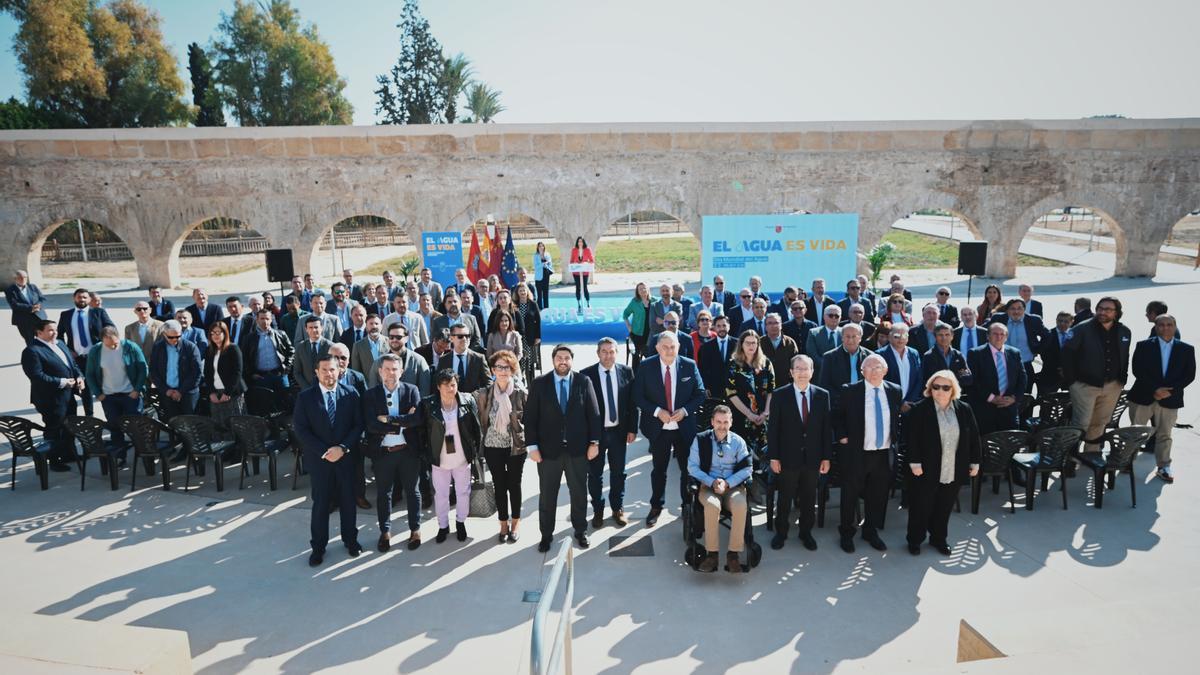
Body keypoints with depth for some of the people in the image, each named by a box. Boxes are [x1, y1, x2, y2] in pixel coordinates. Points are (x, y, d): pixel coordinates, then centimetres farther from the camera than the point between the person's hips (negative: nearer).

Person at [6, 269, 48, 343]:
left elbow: (43, 299, 6)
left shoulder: (33, 287, 11)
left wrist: (38, 306, -16)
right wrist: (30, 308, -24)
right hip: (23, 321, -3)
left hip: (40, 317, 3)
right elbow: (14, 305, -12)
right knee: (31, 343, 1)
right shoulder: (10, 291, -1)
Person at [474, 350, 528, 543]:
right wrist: (482, 439, 3)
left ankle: (515, 524, 26)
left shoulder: (521, 393, -8)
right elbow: (481, 420, 6)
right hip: (493, 447, 1)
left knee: (514, 485, 10)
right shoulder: (484, 393, -4)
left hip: (516, 446, -1)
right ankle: (503, 524, 26)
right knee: (499, 486, 11)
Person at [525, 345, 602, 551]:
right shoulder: (539, 384, -2)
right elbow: (530, 417, -3)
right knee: (547, 495, 11)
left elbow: (593, 414, 0)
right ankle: (546, 535, 27)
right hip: (548, 448, 0)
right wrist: (532, 446, -8)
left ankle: (580, 531, 32)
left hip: (577, 448, 1)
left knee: (579, 493, 14)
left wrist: (594, 442, -4)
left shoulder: (583, 382, -1)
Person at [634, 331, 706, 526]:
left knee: (688, 468, 13)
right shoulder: (646, 367, -8)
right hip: (658, 427, 0)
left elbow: (700, 393, -1)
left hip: (685, 427, 1)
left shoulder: (689, 365, -6)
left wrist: (685, 410, -16)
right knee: (659, 469, 14)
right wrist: (657, 411, -18)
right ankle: (656, 507, 31)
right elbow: (638, 396, -6)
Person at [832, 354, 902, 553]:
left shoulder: (894, 391, 2)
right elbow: (837, 415, 3)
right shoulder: (850, 391, -7)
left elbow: (898, 417, 15)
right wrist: (842, 437, -6)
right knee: (850, 495, 10)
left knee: (878, 496, 14)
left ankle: (871, 531, 35)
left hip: (884, 454, 3)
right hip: (856, 454, -3)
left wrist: (895, 440, 6)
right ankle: (847, 533, 29)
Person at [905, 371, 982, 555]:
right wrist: (914, 462, -15)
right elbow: (911, 437, -11)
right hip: (926, 470, -3)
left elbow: (974, 437, 8)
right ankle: (915, 540, 23)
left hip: (953, 471, 4)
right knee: (921, 507, 6)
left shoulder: (964, 410, 4)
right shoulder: (919, 409, -8)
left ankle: (939, 538, 33)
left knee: (945, 507, 15)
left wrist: (975, 461, 6)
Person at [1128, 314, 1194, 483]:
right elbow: (1138, 371, -8)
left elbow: (1189, 375, -1)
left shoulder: (1186, 349, 4)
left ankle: (1164, 467, 16)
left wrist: (1171, 390, -14)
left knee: (1164, 435, 7)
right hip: (1143, 396, -1)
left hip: (1170, 399, 1)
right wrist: (1154, 389, -17)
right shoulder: (1143, 346, -1)